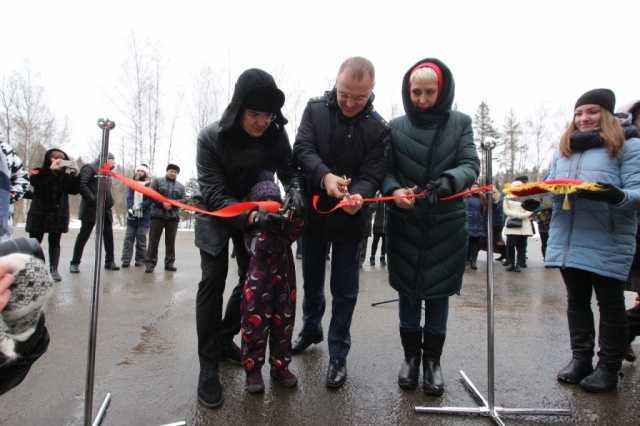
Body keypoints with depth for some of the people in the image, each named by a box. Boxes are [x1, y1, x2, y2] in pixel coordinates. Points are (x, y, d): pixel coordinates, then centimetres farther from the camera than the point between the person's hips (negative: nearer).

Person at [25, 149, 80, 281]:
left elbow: (75, 190, -4)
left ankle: (53, 269, 6)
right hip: (39, 213, -2)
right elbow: (34, 181, -22)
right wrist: (51, 169, -29)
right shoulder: (40, 172, 0)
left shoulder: (67, 175, 8)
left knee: (55, 242, 5)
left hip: (58, 214, 2)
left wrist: (76, 175, -17)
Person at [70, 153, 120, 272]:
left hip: (105, 209, 8)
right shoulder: (90, 168, -6)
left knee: (108, 235, 7)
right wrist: (92, 199, -20)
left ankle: (109, 261, 15)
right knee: (83, 235, -1)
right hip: (92, 208, -7)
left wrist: (110, 202, 6)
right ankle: (75, 263, 7)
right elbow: (82, 185, -18)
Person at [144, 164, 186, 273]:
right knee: (154, 240, 0)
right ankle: (150, 263, 4)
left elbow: (184, 199, 5)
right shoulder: (157, 181, 5)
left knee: (170, 241, 6)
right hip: (158, 215, -2)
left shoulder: (180, 186, 12)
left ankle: (169, 263, 13)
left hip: (173, 216, 2)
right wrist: (162, 203, -15)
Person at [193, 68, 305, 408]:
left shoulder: (275, 134, -17)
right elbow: (214, 194, -29)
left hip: (257, 208, 4)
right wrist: (253, 217, -45)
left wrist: (295, 191, -36)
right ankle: (208, 365, -4)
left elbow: (288, 169, -11)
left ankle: (225, 339, 25)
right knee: (213, 278, -14)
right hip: (215, 213, -3)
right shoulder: (211, 138, -26)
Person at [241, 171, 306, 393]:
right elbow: (256, 247, -21)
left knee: (283, 327, 12)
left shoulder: (285, 225, 8)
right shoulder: (252, 227, -4)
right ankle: (253, 369, 19)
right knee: (255, 327, 3)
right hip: (258, 287, -4)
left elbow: (297, 230, -11)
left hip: (284, 285, 4)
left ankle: (280, 365, 28)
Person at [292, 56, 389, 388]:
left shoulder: (378, 127, -9)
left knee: (344, 289, 7)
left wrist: (358, 194, -37)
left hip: (349, 218, -2)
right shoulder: (315, 108, -5)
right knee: (312, 279, 19)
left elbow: (372, 174, -14)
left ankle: (338, 354, 23)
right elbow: (302, 148, -15)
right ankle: (311, 329, 44)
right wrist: (325, 176, -34)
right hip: (314, 211, 2)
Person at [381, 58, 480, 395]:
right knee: (407, 291, 10)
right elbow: (386, 169, 1)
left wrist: (449, 179, -27)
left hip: (446, 224, 0)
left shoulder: (460, 123, 2)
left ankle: (432, 359, 27)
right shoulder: (396, 126, 2)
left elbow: (471, 165, -6)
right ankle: (411, 355, 29)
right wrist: (394, 190, -20)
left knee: (438, 292, 9)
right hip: (404, 223, 0)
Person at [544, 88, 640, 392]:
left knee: (610, 303, 8)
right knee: (576, 300, 15)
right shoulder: (563, 150, 15)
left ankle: (608, 368, 21)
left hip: (608, 243, -5)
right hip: (568, 240, 5)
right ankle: (580, 358, 29)